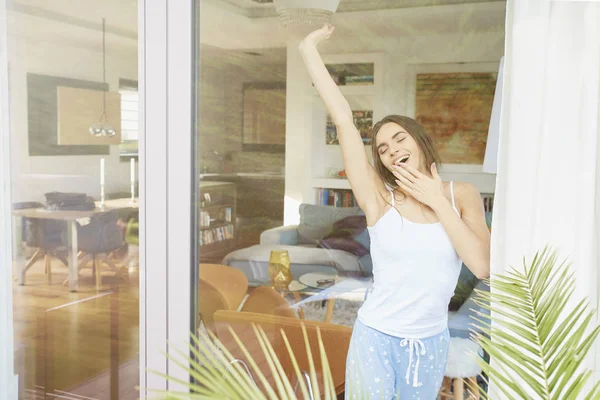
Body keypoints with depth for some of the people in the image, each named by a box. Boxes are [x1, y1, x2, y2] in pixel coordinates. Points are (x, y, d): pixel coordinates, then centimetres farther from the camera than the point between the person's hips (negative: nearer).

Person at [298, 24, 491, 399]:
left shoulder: (463, 195, -3)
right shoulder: (379, 197, -11)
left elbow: (482, 266, -16)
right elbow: (344, 119, -17)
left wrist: (437, 201, -15)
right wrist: (309, 48, -17)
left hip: (432, 341, 3)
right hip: (376, 337, -2)